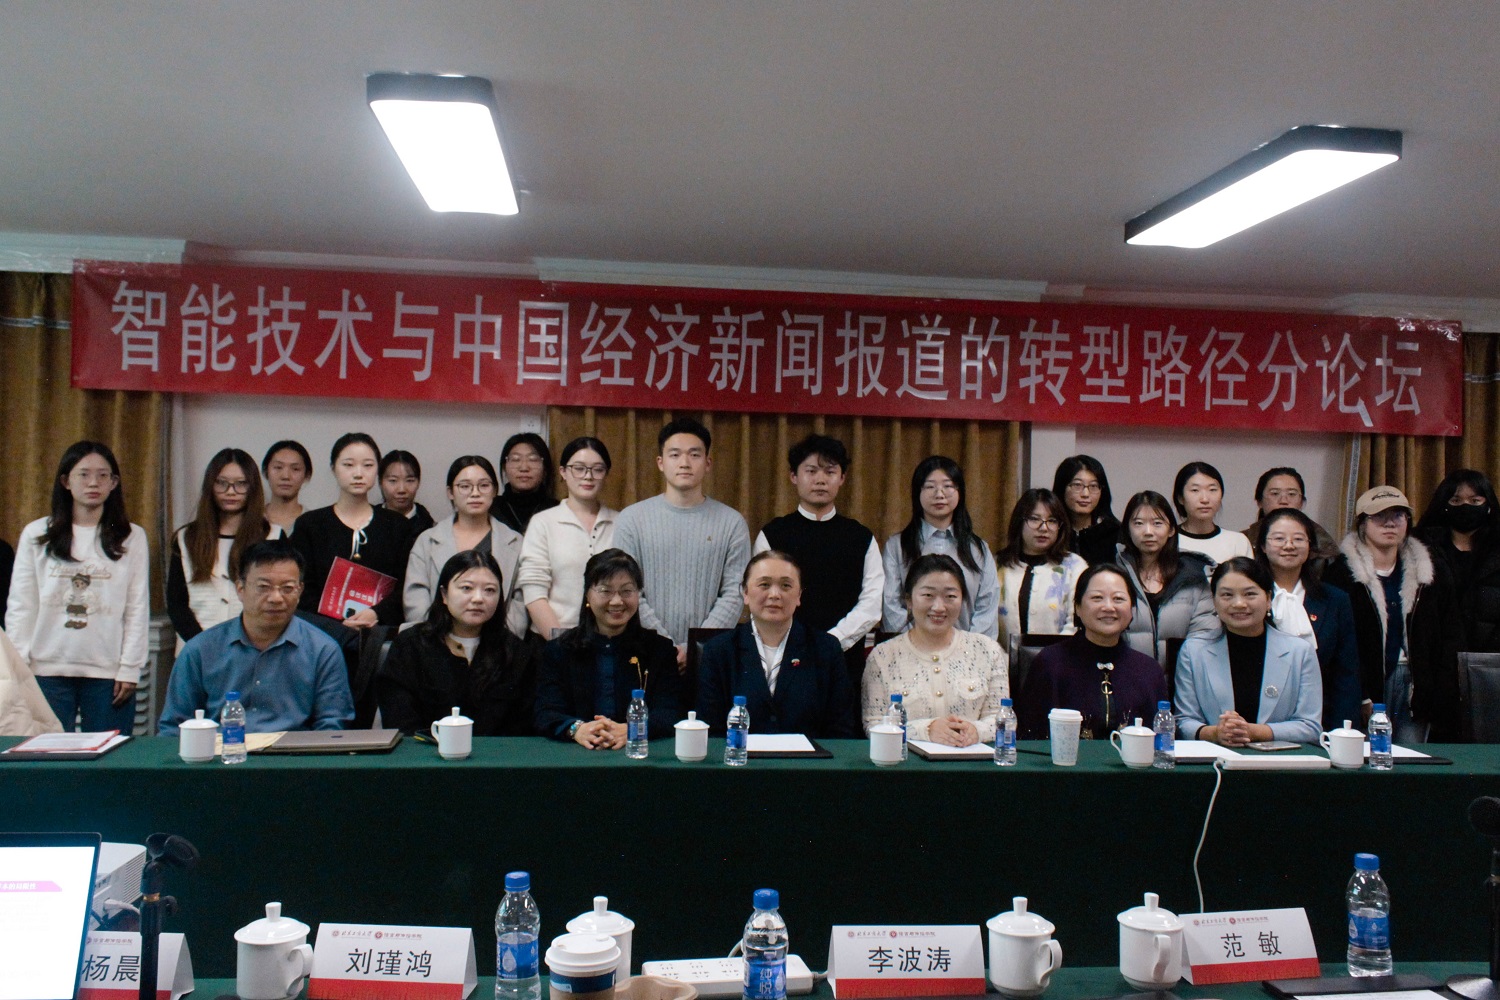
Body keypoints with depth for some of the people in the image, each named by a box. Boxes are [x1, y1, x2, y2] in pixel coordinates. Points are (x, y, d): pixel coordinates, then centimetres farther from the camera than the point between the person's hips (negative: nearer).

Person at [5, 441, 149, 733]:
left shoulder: (132, 537, 5)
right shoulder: (36, 534, 8)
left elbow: (138, 609, 4)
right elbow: (20, 607, 7)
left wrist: (130, 669, -1)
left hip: (108, 673, -1)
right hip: (47, 672, 1)